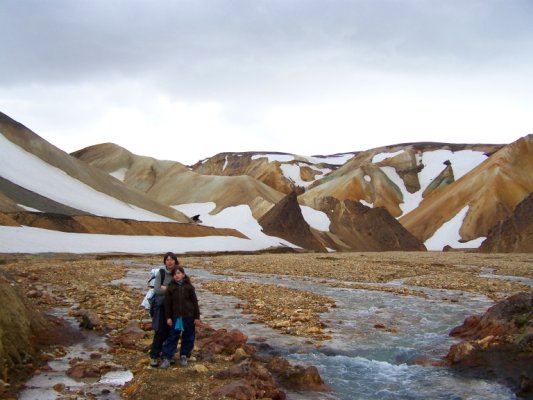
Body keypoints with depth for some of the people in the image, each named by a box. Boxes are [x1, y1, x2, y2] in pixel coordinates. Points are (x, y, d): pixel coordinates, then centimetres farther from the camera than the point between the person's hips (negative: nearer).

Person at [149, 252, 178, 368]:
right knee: (160, 332, -5)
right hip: (162, 306, -3)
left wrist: (165, 288, -11)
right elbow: (157, 290, -13)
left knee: (171, 331, 7)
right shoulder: (161, 274, -6)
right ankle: (154, 356, 5)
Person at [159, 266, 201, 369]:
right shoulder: (170, 288, -1)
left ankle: (184, 356, 22)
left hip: (189, 316, 0)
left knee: (188, 338, 7)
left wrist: (197, 317, -2)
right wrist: (168, 317, -2)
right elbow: (167, 303, 3)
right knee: (172, 337, 1)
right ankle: (166, 358, 3)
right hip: (176, 317, 0)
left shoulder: (189, 287, -3)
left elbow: (195, 302, 0)